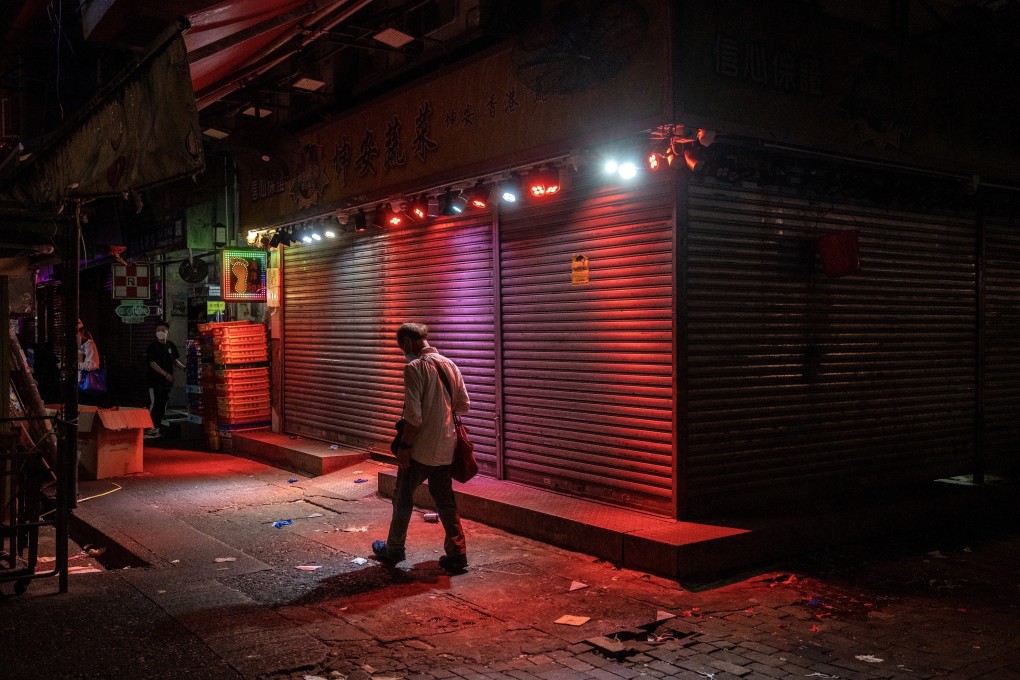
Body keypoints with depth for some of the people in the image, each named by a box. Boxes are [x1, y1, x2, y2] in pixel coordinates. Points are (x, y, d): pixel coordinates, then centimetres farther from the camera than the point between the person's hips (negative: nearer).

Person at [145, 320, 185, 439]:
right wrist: (166, 374, -18)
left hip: (167, 382, 5)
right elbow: (152, 363, -12)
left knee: (163, 405, 8)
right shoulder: (152, 346, -6)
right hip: (155, 381, -5)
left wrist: (184, 368, -1)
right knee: (154, 404, -8)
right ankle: (149, 428, -4)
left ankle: (157, 427, 16)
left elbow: (175, 360, 16)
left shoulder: (171, 345, 9)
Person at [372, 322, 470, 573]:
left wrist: (404, 445, -11)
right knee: (445, 500, 12)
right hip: (445, 447, 6)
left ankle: (395, 549, 26)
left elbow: (413, 415, -19)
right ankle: (457, 555, 11)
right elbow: (464, 405, 10)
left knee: (403, 497, 12)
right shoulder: (450, 365, 5)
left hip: (421, 448, -6)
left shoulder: (414, 367, -15)